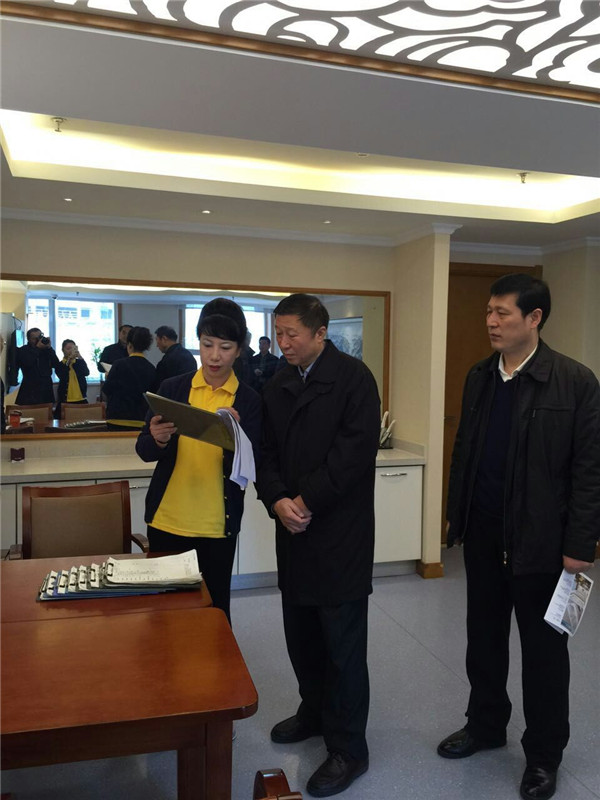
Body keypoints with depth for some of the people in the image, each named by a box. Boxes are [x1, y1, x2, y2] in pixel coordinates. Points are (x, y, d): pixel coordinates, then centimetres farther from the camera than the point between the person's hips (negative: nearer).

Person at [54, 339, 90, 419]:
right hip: (65, 400, -2)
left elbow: (86, 373, -10)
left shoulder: (79, 362, 10)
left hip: (81, 399, 2)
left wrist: (80, 357, -19)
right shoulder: (60, 364, 3)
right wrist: (69, 359, -25)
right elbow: (62, 376, -16)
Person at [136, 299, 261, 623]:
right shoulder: (172, 388, 1)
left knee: (214, 609, 10)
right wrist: (157, 440, -21)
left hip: (218, 526, -1)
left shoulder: (248, 401, -4)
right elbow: (144, 451, 2)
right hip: (166, 520, 2)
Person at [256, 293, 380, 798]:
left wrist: (307, 501, -13)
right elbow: (267, 452, 9)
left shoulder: (353, 378, -9)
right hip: (293, 529, 6)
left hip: (340, 530, -6)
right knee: (301, 633, 18)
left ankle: (348, 748, 21)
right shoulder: (278, 386, 11)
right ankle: (314, 712, 41)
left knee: (342, 642, 4)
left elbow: (357, 448, -17)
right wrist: (278, 501, -9)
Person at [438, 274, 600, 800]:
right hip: (483, 536, 5)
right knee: (483, 638, 19)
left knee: (544, 650, 13)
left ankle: (544, 754, 33)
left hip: (540, 541, -5)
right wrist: (456, 517, 9)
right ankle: (486, 725, 41)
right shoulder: (479, 377, 3)